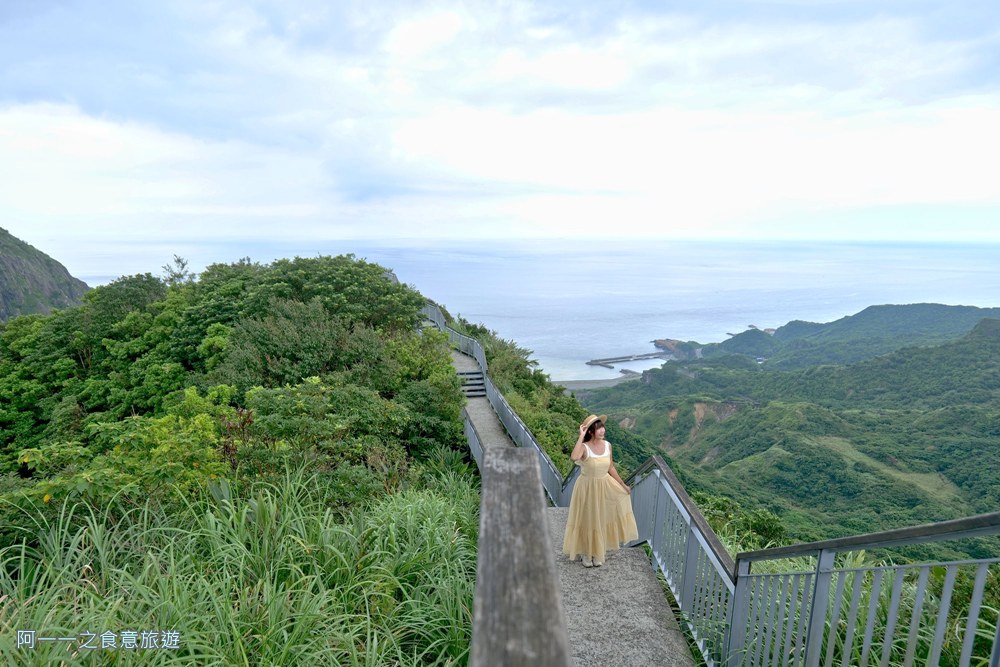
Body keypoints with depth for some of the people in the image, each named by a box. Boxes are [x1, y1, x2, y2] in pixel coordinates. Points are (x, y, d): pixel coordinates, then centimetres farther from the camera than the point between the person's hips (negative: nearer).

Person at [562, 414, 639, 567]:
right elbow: (574, 457, -47)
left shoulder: (607, 445, -6)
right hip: (588, 487, -5)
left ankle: (597, 552, 39)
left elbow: (610, 468, 7)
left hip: (605, 486, 5)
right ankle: (585, 553, 33)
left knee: (601, 520, 17)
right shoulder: (584, 447, -23)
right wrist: (581, 436, -39)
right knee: (587, 520, 11)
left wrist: (623, 484, 12)